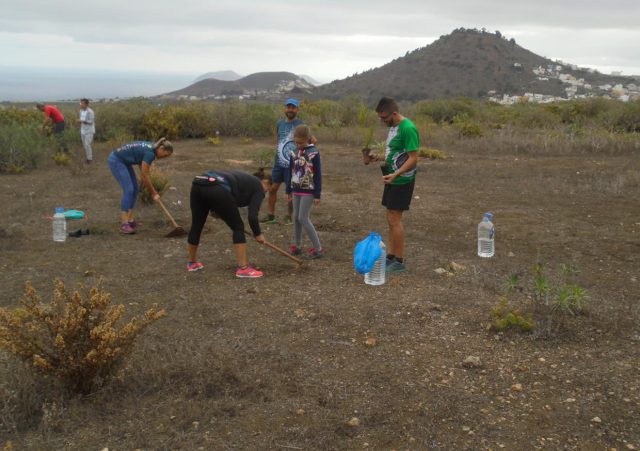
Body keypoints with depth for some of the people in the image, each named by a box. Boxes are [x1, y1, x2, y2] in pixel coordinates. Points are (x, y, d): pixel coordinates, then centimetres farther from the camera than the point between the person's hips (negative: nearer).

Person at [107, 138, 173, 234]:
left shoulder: (150, 148, 4)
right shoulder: (150, 153, -24)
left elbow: (144, 173, 12)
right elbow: (144, 176, -18)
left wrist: (152, 191, 13)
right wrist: (153, 193, -9)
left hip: (123, 161, 10)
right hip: (116, 161, -10)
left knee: (134, 189, 7)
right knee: (128, 190, -15)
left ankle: (130, 220, 12)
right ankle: (124, 225, -15)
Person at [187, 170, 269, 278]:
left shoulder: (244, 178, 36)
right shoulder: (258, 188, 16)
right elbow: (252, 216, 4)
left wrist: (214, 209, 30)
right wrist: (258, 234, 19)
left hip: (198, 184, 8)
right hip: (217, 190, -8)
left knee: (196, 225, 22)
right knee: (238, 227, 8)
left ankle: (192, 263, 40)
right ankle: (243, 268, 8)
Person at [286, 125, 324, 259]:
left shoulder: (314, 153, -11)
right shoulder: (293, 153, 5)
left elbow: (318, 175, -10)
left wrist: (317, 195, -12)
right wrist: (289, 191, 16)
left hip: (308, 191, -6)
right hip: (296, 190, 6)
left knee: (303, 218, -10)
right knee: (296, 217, 9)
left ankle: (318, 249, -4)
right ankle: (297, 246, 22)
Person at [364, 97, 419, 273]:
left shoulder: (408, 128, -19)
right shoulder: (393, 126, 11)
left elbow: (413, 158, -22)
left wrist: (396, 174, -31)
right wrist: (377, 158, 8)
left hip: (402, 180, -9)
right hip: (392, 179, 9)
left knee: (395, 219, -6)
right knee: (391, 218, 13)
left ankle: (399, 261, 2)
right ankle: (391, 256, 21)